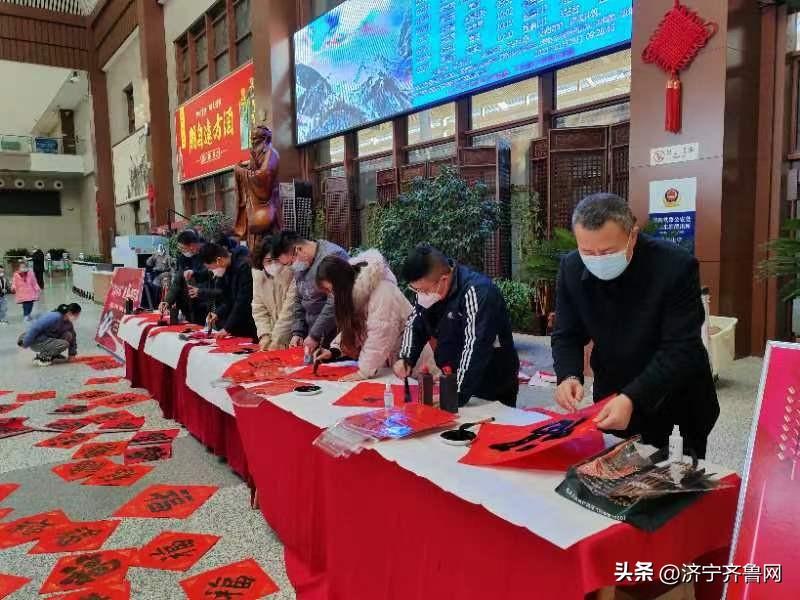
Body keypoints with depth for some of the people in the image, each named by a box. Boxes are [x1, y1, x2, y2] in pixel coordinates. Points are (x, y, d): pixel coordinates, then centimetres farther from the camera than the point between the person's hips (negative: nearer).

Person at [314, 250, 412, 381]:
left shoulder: (381, 291, -28)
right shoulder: (353, 290, -1)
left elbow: (380, 335, -30)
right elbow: (351, 327, 5)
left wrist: (364, 371, -27)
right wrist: (334, 351, -9)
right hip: (382, 354, 7)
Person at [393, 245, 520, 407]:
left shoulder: (477, 292, -29)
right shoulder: (429, 286, -5)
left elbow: (475, 347, -33)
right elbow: (416, 323, 8)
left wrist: (457, 395, -35)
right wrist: (406, 358, -8)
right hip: (452, 382, 7)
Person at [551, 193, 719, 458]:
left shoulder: (676, 267, -24)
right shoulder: (572, 268, -12)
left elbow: (681, 350, -26)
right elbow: (567, 336, -5)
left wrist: (633, 399, -38)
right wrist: (569, 376, -25)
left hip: (679, 400, -2)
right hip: (612, 396, 3)